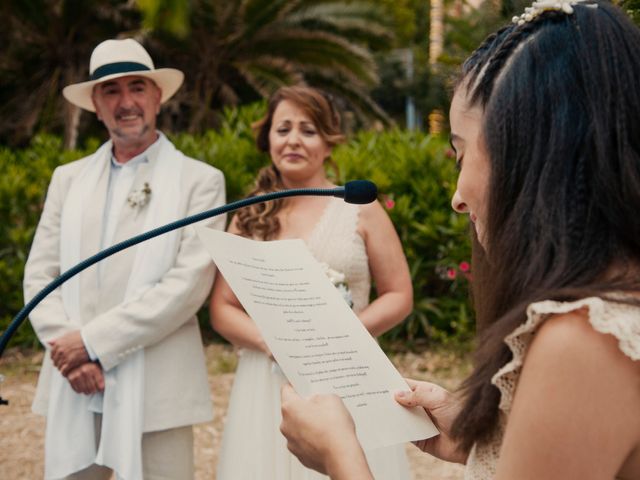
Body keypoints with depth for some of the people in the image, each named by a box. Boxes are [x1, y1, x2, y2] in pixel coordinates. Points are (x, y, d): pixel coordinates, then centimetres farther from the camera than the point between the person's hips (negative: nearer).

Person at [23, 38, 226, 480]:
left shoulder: (200, 180, 0)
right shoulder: (68, 179, 13)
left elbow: (190, 283, -10)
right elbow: (39, 275, 9)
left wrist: (93, 342, -12)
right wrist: (67, 351, -8)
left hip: (157, 390, -3)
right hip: (73, 386, 3)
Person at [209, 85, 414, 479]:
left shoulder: (359, 208, 1)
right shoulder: (250, 217, 8)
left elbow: (399, 296, 2)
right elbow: (222, 307, 7)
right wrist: (268, 339, -12)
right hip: (267, 382, 2)